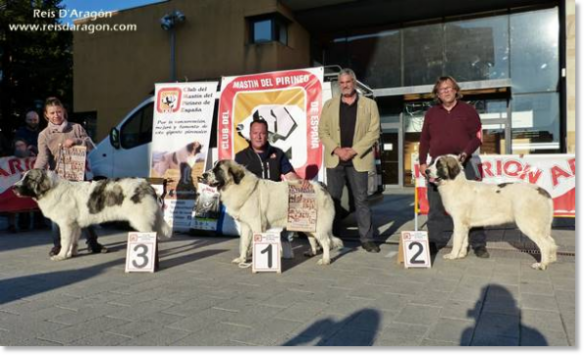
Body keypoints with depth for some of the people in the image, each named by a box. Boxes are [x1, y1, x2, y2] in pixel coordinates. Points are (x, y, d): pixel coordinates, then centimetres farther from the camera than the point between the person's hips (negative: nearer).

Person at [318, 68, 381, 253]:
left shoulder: (369, 104, 4)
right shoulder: (329, 105, 10)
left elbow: (374, 131, -4)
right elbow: (323, 131, 5)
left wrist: (354, 150, -13)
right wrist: (336, 149, -10)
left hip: (358, 159, -1)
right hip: (334, 159, 2)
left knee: (361, 199, 3)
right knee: (332, 199, 5)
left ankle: (367, 239, 10)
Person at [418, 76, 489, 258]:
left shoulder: (467, 110, 5)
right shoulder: (431, 113, 12)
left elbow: (477, 136, 0)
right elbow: (424, 140, 12)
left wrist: (465, 154, -16)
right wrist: (422, 162, 4)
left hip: (462, 164, -2)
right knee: (436, 207, 6)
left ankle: (478, 244, 7)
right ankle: (433, 243, 16)